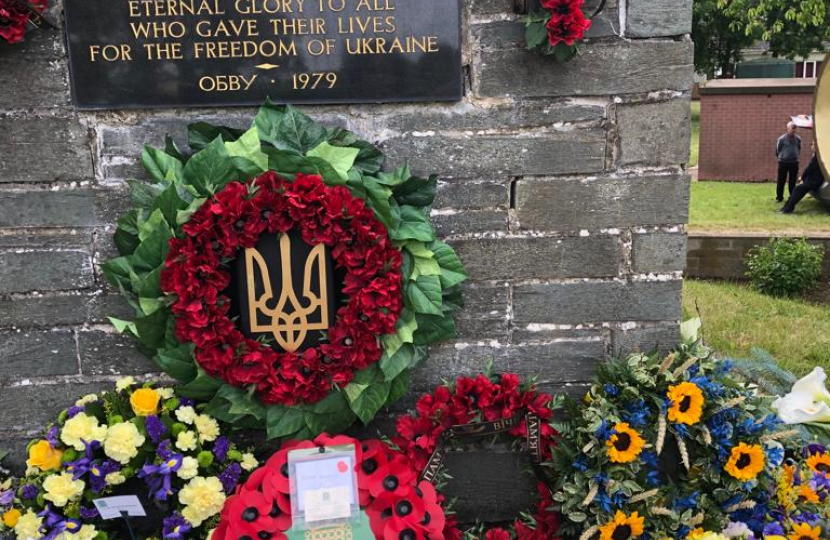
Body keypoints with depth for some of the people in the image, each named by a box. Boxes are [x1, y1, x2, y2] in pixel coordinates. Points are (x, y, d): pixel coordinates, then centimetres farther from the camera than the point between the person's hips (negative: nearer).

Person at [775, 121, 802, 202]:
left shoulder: (798, 139, 3)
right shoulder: (782, 139, -9)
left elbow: (799, 149, 17)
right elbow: (777, 150, 1)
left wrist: (797, 156, 13)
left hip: (794, 162, 3)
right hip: (783, 162, -3)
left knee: (793, 181, 9)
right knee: (781, 180, 2)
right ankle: (779, 197, 11)